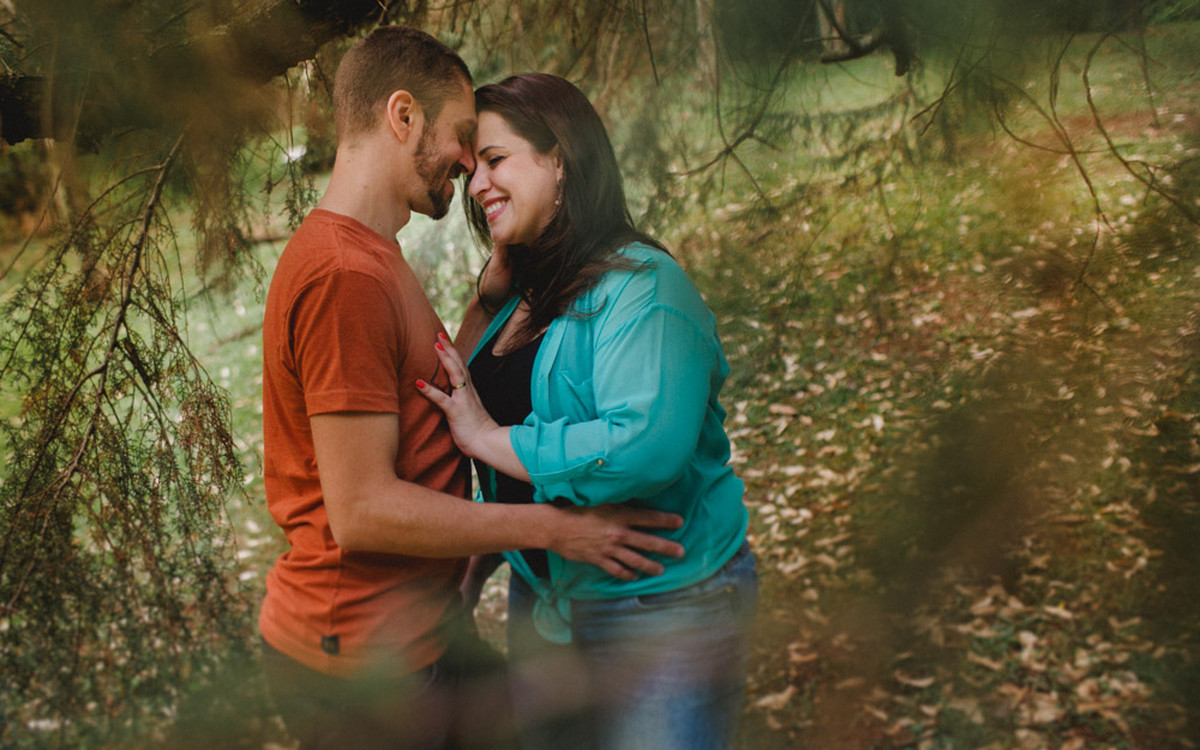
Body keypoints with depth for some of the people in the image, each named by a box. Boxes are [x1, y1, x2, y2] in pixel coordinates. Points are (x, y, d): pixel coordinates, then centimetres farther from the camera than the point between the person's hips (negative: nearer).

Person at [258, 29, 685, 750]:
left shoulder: (369, 259, 12)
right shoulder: (345, 275, -22)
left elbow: (434, 404, 12)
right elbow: (363, 512, -24)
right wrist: (554, 527, -19)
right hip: (361, 661, -10)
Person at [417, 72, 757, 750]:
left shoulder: (641, 285, -18)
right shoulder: (516, 299, 8)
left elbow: (646, 444, -32)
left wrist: (488, 437, -23)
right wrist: (474, 568, 11)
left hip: (662, 611, -8)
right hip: (542, 605, 8)